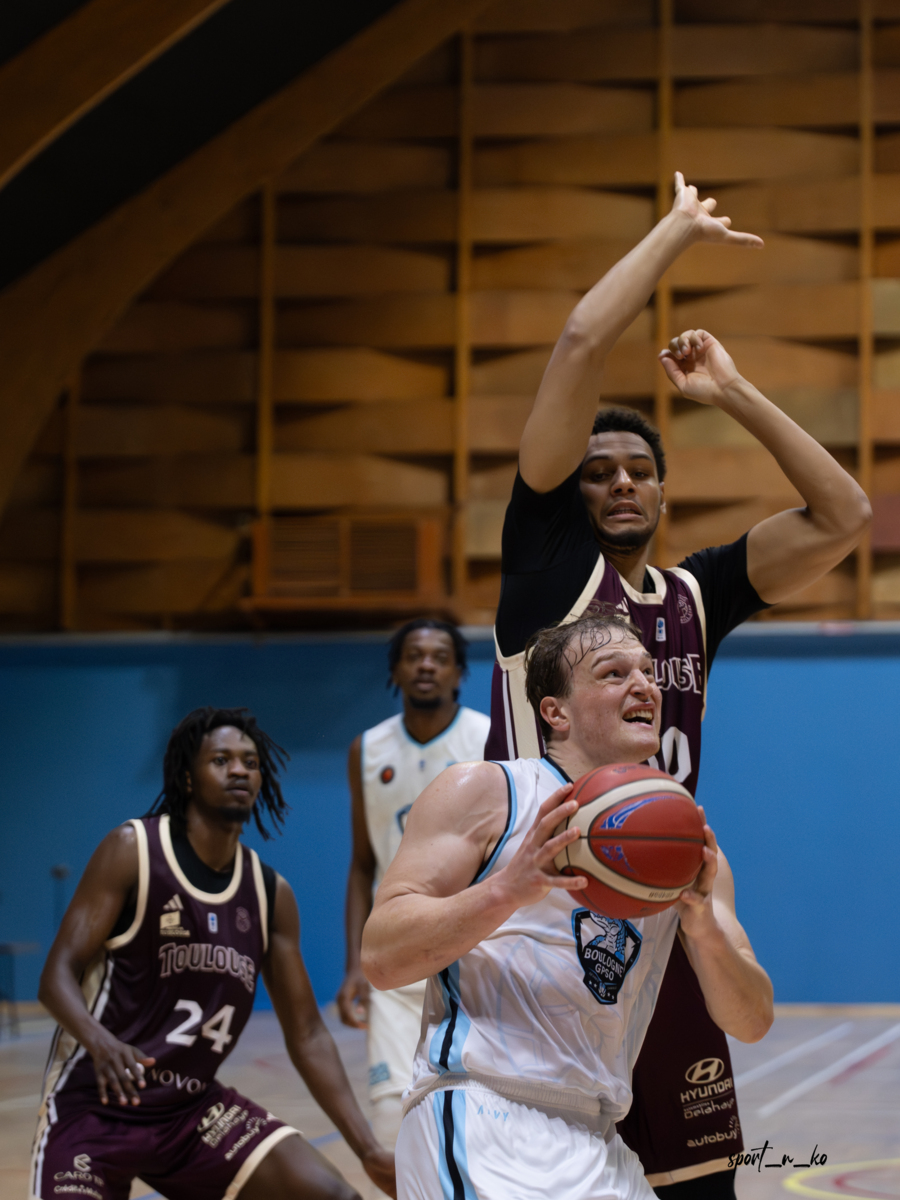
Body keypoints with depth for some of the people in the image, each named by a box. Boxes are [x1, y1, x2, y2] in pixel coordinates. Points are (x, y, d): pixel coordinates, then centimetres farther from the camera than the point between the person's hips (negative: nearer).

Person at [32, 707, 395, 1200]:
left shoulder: (271, 894, 4)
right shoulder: (132, 850, -10)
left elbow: (306, 1034, 8)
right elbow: (58, 974, -15)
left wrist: (369, 1151, 0)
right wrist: (99, 1040, -38)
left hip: (194, 1105, 5)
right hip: (95, 1104, -5)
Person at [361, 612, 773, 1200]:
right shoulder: (482, 792, 1)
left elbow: (752, 1023, 9)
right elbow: (381, 959, -7)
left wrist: (703, 926, -10)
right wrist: (511, 887, -20)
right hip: (479, 1119, -6)